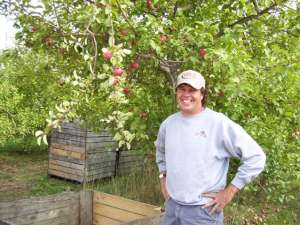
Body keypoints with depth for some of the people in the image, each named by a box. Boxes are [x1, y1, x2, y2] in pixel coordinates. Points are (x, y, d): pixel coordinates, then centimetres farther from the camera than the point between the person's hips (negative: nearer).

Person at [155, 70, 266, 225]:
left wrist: (229, 192, -13)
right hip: (171, 205, 5)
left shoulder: (219, 123, -15)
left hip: (203, 210, -5)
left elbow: (255, 157, -15)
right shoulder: (168, 123, 3)